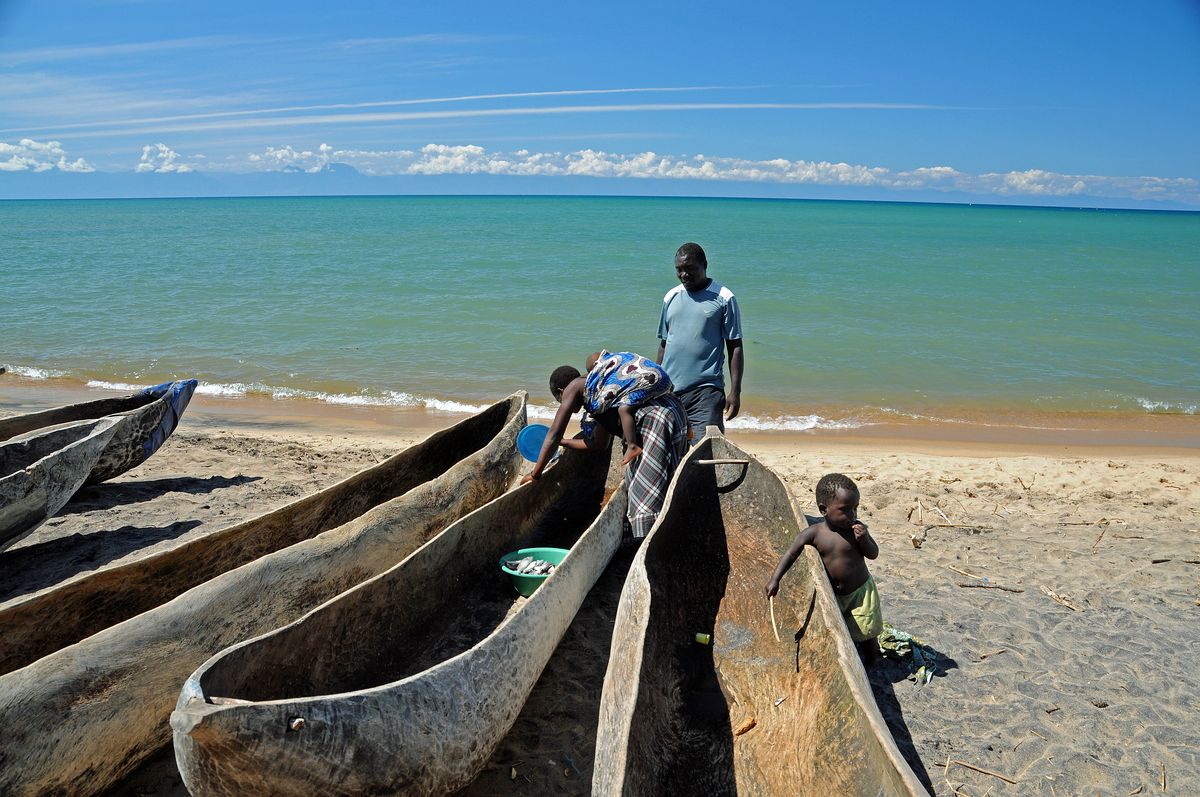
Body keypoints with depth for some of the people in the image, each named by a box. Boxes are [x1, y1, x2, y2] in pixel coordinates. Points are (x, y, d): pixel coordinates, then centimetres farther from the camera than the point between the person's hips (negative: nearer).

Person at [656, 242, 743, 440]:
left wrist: (735, 391, -9)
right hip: (669, 390, 5)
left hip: (706, 390, -4)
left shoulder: (723, 298, -1)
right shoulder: (671, 297, 13)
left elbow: (735, 347, -2)